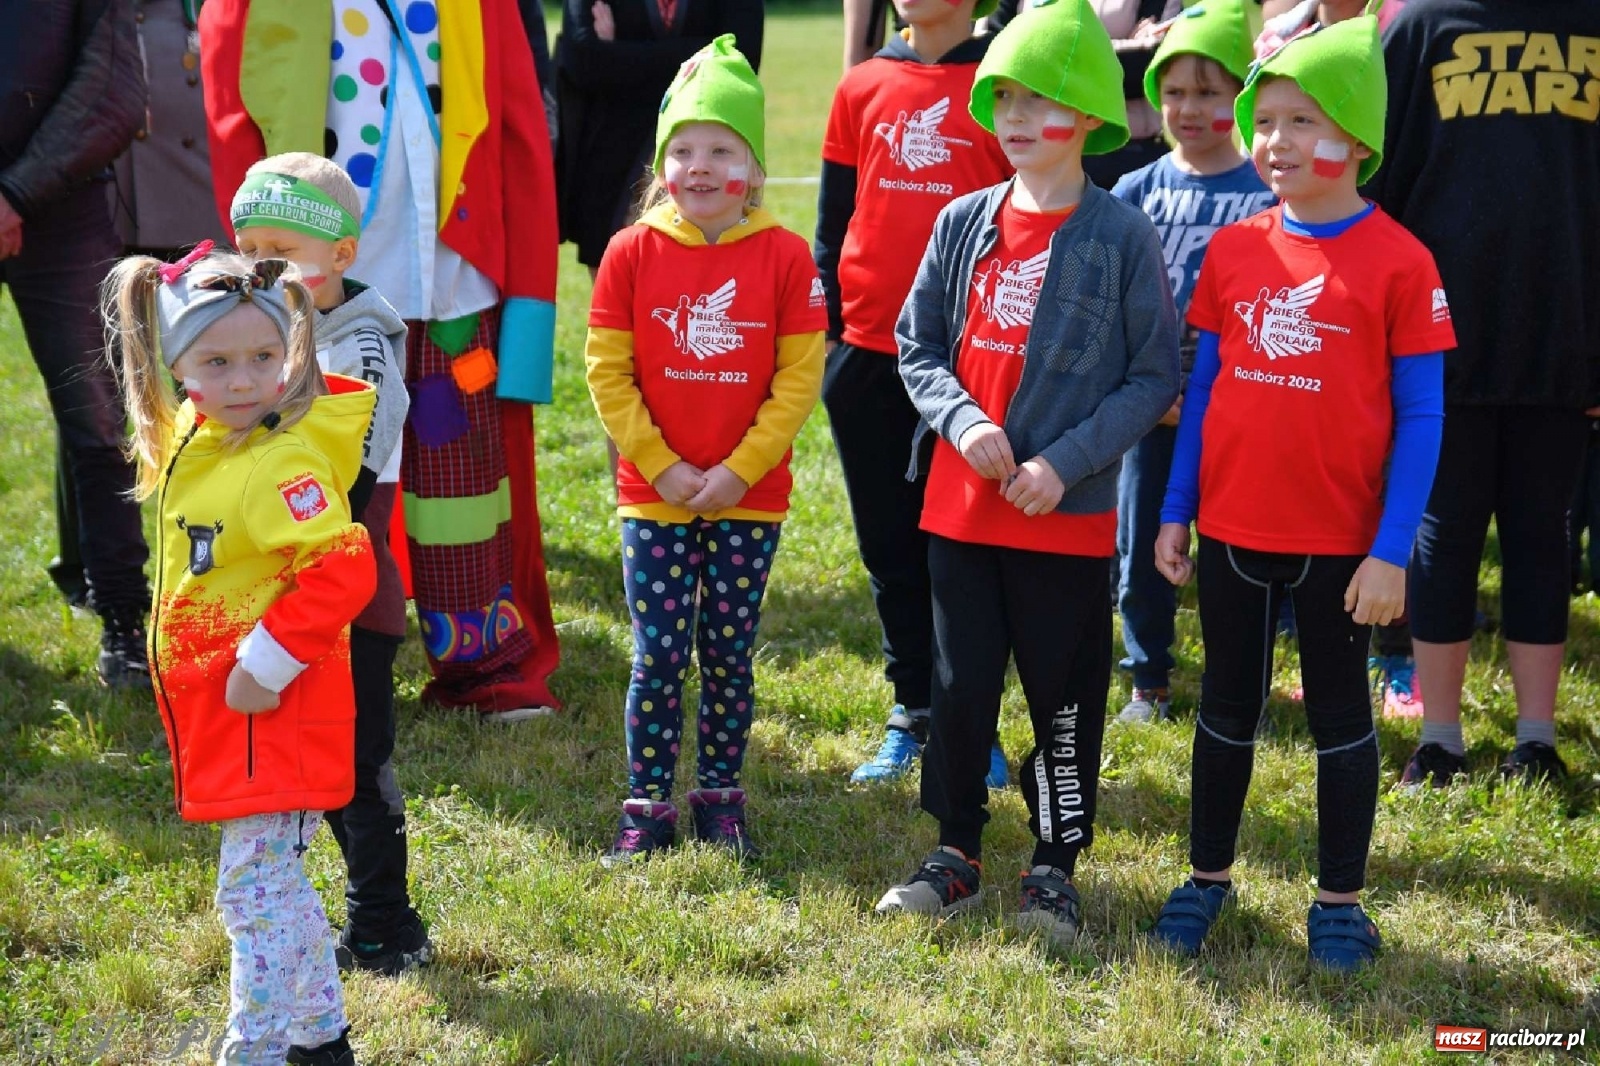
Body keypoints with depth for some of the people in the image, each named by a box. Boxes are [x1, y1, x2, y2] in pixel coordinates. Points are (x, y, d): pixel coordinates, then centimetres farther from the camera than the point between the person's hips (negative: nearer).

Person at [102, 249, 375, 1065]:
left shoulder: (283, 462, -22)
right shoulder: (193, 438, 7)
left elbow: (343, 570, -29)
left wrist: (268, 661, -25)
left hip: (272, 710, -10)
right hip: (219, 711, 10)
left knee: (253, 889, -6)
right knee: (274, 883, 20)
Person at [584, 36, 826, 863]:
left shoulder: (785, 256, -6)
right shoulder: (632, 252, -5)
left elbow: (799, 377, -6)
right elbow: (606, 369, -4)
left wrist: (740, 468, -12)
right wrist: (663, 466, -10)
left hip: (749, 496, 0)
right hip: (653, 495, 0)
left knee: (730, 655, 10)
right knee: (657, 657, 3)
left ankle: (721, 797, 24)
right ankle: (646, 808, 14)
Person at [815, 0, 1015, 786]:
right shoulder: (862, 87, 8)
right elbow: (832, 222, 13)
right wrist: (827, 331, 8)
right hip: (869, 351, 4)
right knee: (890, 544, 11)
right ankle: (912, 713, 22)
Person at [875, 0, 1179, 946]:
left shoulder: (1122, 236, -8)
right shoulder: (964, 224, 3)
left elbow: (1156, 377, -7)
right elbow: (918, 347, 8)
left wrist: (1067, 461, -16)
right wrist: (963, 421, -11)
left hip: (1070, 514, -3)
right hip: (961, 505, 3)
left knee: (1065, 695, 6)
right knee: (959, 685, 11)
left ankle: (1056, 865, 21)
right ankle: (957, 853, 25)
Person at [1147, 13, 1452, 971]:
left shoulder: (1398, 261, -10)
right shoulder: (1233, 249, 1)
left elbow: (1420, 416, -9)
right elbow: (1203, 386, 9)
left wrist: (1392, 551, -12)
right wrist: (1175, 511, 6)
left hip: (1340, 541, -3)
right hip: (1232, 531, 4)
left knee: (1340, 713, 10)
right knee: (1228, 708, 16)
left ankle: (1341, 901, 22)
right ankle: (1209, 877, 30)